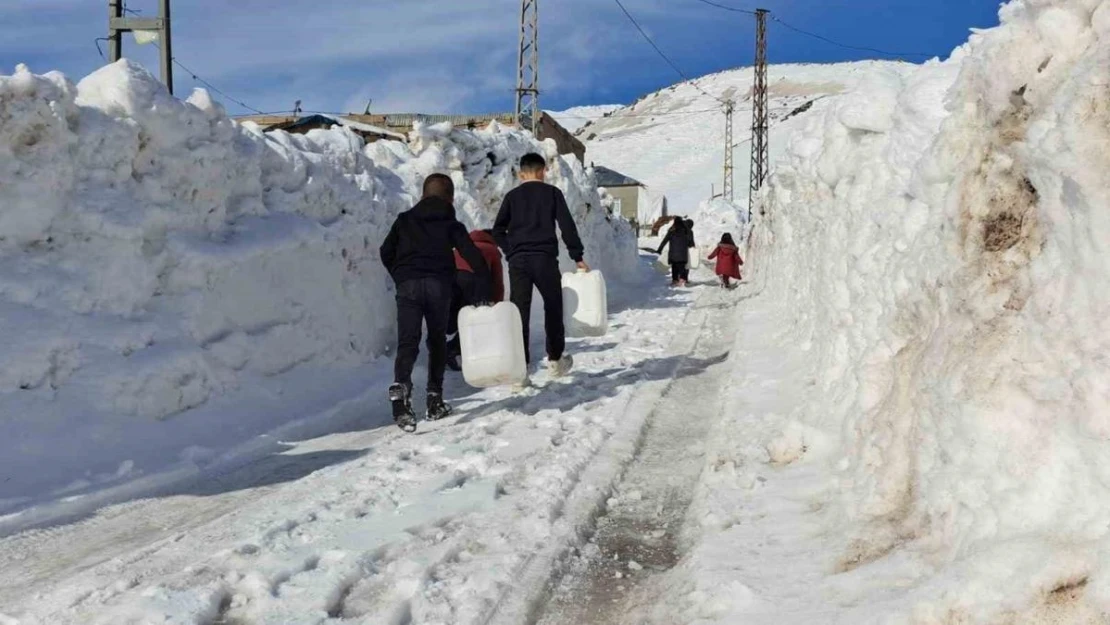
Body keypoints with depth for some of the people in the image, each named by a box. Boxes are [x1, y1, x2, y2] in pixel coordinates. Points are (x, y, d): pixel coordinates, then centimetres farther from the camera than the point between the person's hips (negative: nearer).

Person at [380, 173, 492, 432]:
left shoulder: (404, 220, 20)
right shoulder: (452, 225, 14)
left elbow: (386, 252, 17)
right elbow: (474, 258, 4)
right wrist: (485, 293, 5)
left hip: (407, 285, 0)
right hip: (439, 285, 0)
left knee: (407, 342, -7)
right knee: (437, 341, 17)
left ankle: (401, 386, -34)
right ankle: (435, 399, 18)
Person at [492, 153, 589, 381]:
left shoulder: (512, 196, 11)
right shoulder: (552, 193, 5)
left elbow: (498, 230, 6)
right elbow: (567, 225, -1)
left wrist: (512, 251, 14)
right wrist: (578, 256, 2)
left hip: (518, 260, 2)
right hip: (545, 258, -2)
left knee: (519, 311, 1)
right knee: (553, 307, 15)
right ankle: (555, 359, 23)